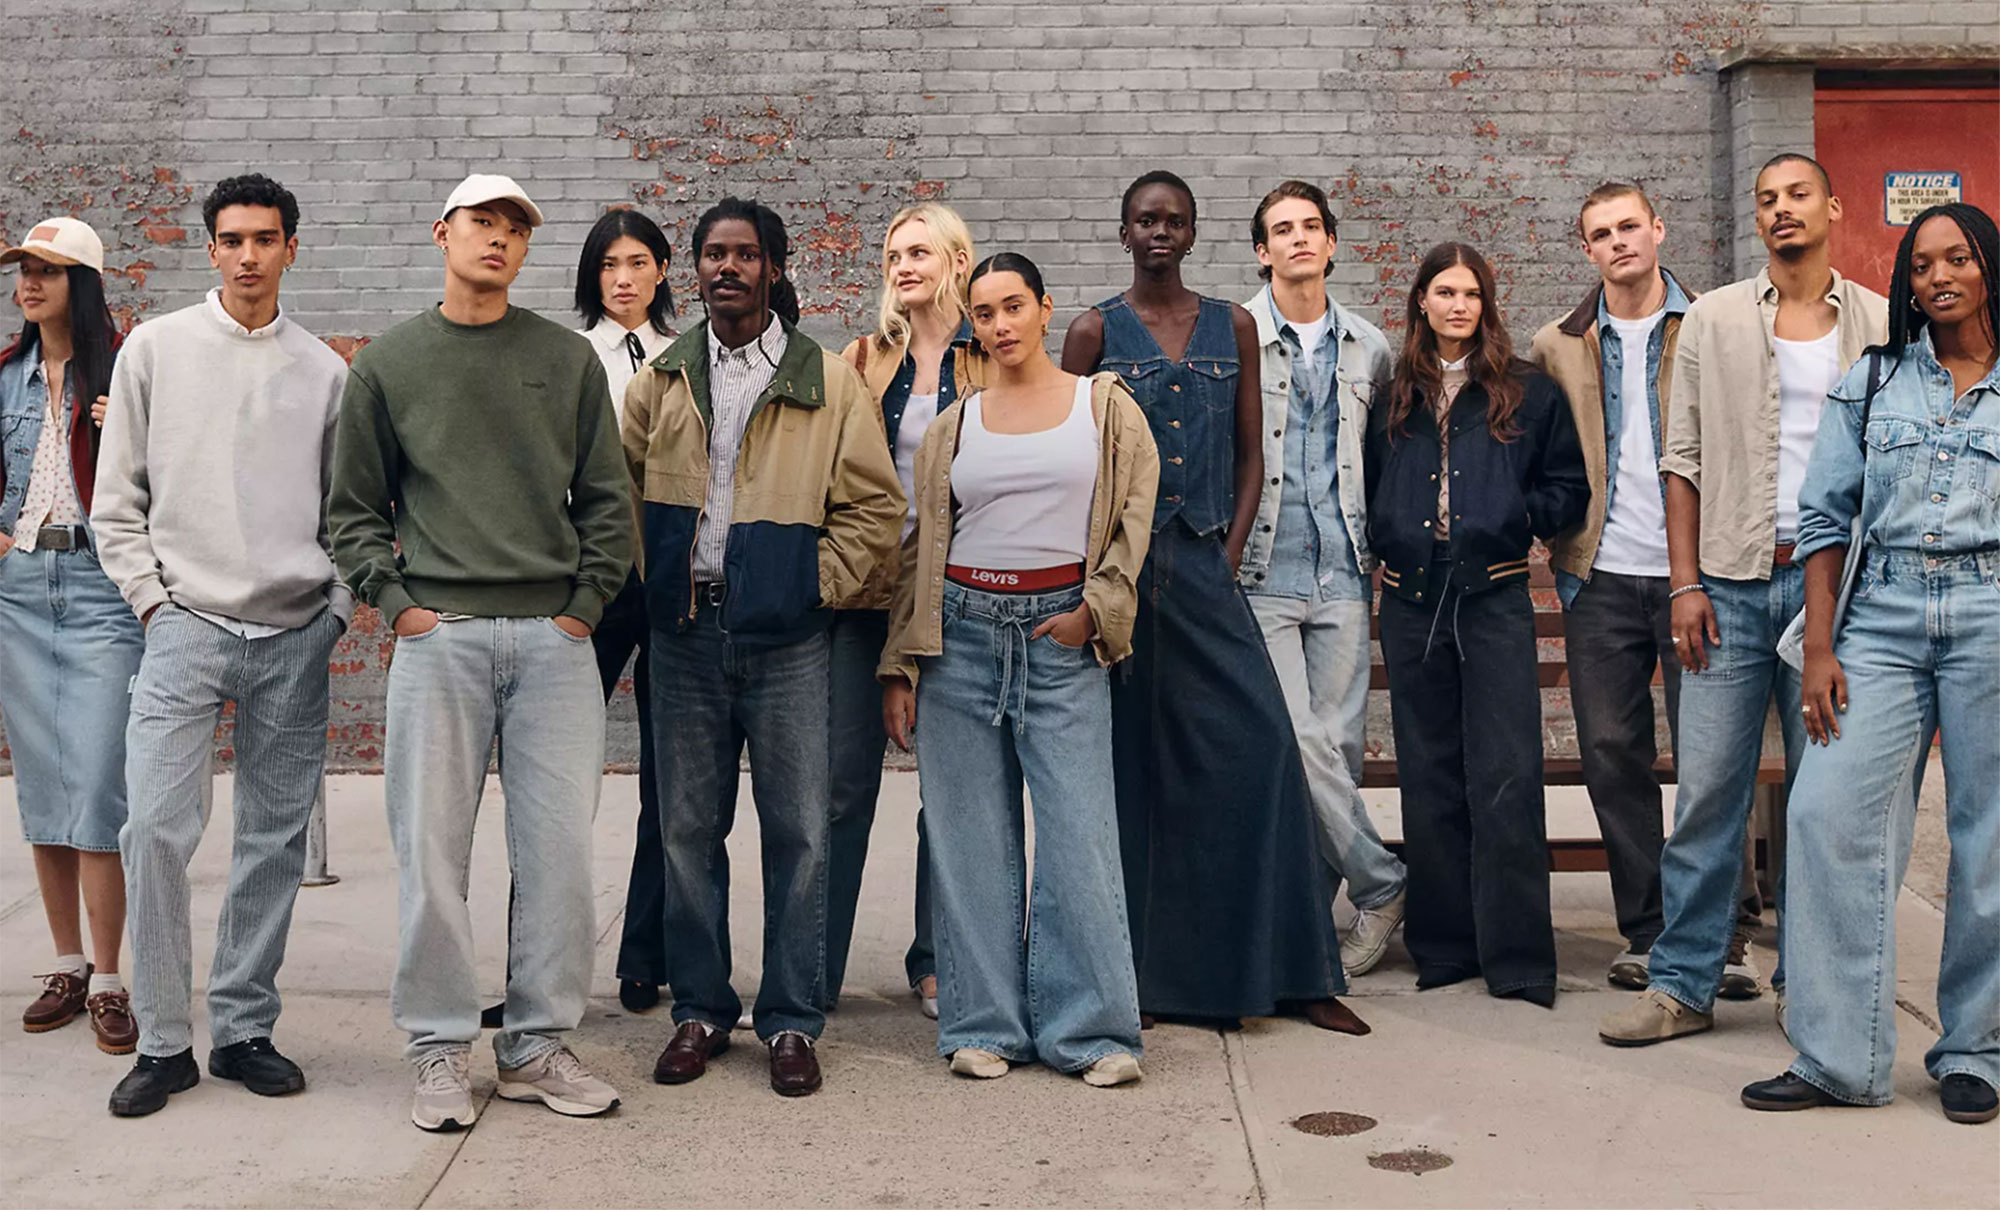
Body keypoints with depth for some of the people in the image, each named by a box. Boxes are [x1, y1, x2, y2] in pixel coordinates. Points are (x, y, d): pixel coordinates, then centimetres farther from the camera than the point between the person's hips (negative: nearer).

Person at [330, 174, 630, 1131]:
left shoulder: (568, 359, 11)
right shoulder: (387, 362, 9)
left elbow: (606, 499, 11)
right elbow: (353, 508, 10)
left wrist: (587, 602, 1)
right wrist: (394, 599, -2)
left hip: (555, 638, 1)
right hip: (438, 637, -1)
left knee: (558, 851, 1)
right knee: (432, 848, 1)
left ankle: (538, 1043, 13)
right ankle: (441, 1048, 13)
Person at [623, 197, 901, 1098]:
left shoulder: (829, 382, 1)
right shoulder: (660, 380, 9)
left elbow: (876, 507, 2)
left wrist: (819, 583, -4)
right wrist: (650, 575, 7)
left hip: (787, 637, -2)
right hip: (683, 632, 3)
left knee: (798, 833, 0)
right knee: (688, 829, 8)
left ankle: (792, 1022, 12)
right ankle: (700, 1010, 21)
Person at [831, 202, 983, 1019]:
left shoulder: (993, 361, 2)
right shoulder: (864, 361, 11)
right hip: (866, 587, 2)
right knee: (845, 777, 2)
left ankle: (935, 963, 19)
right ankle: (816, 966, 10)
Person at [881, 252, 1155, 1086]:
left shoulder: (1106, 405, 7)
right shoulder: (952, 427, 11)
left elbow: (1137, 513, 5)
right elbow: (919, 547, 11)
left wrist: (1096, 611, -5)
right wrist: (900, 667, 7)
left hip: (1064, 637, -2)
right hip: (962, 629, 2)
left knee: (1080, 830, -6)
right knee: (972, 837, 4)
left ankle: (1090, 1028, 4)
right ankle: (984, 1025, 14)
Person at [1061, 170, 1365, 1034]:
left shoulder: (1232, 327, 12)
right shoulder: (1096, 330, 5)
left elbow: (1251, 453, 12)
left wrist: (1231, 549, 0)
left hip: (1205, 566, 2)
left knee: (1257, 743, -6)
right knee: (1130, 755, 1)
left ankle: (1288, 971, 3)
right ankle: (1140, 966, 12)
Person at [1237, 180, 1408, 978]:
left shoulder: (1369, 349, 13)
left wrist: (1382, 550, 13)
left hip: (1342, 575, 4)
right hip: (1261, 575, -4)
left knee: (1341, 745, 4)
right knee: (1300, 743, -11)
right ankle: (1381, 882, 7)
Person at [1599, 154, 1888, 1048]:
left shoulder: (1879, 325, 8)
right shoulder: (1713, 319, 8)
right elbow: (1682, 459, 7)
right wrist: (1685, 582, -1)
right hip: (1731, 581, 0)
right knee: (1707, 789, 0)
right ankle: (1682, 983, 8)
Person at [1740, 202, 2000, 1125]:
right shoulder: (1870, 381, 12)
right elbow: (1825, 514, 8)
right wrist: (1820, 648, 0)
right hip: (1884, 620, 1)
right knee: (1829, 812, -10)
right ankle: (1839, 1058, -2)